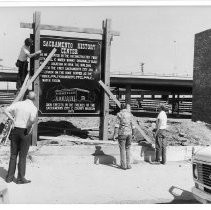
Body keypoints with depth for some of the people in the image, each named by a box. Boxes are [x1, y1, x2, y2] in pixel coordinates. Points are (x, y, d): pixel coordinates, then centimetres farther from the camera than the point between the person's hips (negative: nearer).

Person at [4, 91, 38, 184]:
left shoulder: (18, 104, 4)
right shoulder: (33, 108, -9)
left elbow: (6, 110, -3)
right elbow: (32, 119, -27)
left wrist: (13, 120, 3)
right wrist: (29, 127, -10)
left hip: (15, 130, 4)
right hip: (25, 132, -4)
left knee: (13, 155, 13)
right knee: (22, 156, 4)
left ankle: (10, 177, 16)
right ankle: (21, 178, 6)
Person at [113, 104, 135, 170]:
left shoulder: (119, 114, -5)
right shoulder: (130, 114, 6)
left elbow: (117, 125, -10)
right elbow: (132, 125, 9)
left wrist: (115, 134, -10)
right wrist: (133, 134, 17)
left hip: (122, 133, -3)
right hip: (129, 133, 3)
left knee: (122, 149, 3)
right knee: (128, 149, 11)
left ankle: (123, 165, 3)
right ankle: (128, 165, 10)